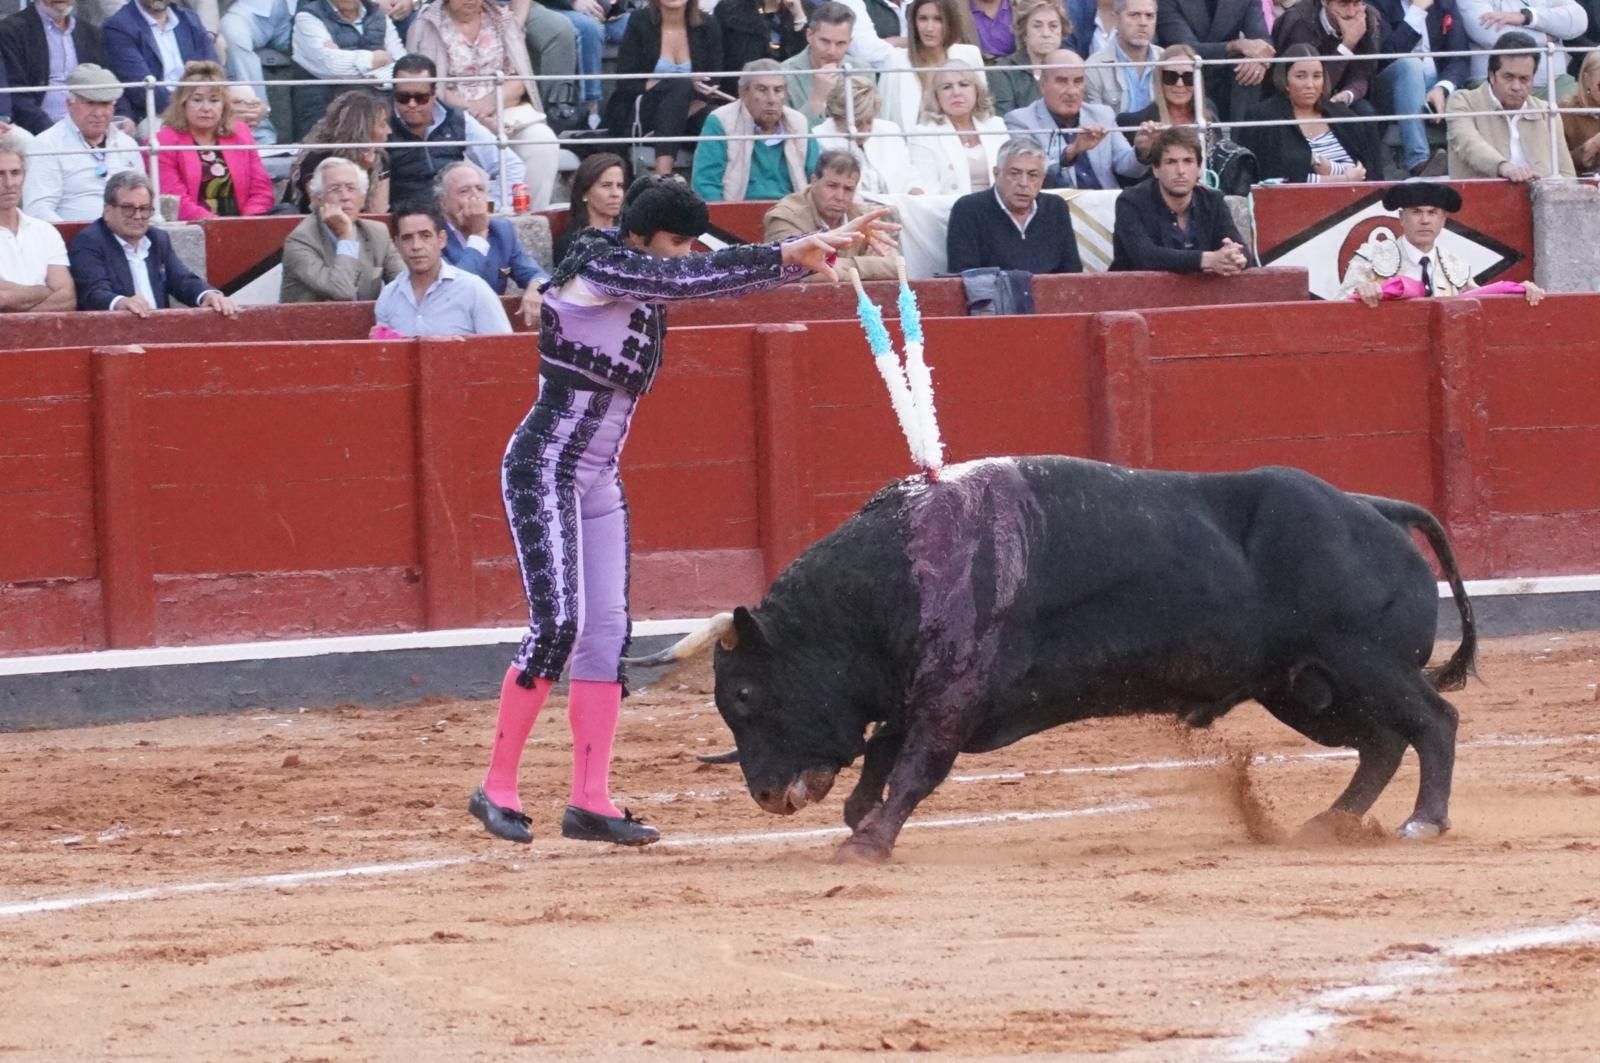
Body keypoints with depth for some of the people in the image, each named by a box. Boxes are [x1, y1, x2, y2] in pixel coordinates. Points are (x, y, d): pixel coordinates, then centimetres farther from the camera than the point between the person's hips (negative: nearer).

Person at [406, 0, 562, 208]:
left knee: (543, 142, -26)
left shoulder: (502, 21, 13)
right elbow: (431, 88, -7)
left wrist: (490, 103, -16)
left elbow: (519, 81, 5)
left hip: (506, 110, 3)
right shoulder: (428, 26, 2)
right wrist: (473, 113, -20)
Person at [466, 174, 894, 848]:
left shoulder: (645, 287, 8)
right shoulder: (597, 270, -15)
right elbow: (693, 280, -26)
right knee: (558, 623, -15)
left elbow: (714, 275, 7)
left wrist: (821, 246, -2)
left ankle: (590, 802, 6)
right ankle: (497, 788, -7)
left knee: (608, 632, 4)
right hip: (544, 469, -9)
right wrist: (790, 254, -26)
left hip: (600, 481, 9)